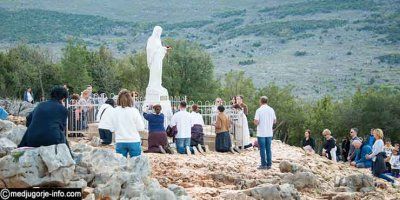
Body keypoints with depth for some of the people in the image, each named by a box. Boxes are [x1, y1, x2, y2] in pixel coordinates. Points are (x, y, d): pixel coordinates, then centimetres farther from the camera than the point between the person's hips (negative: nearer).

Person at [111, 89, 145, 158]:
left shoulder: (115, 112, -4)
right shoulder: (134, 111, -9)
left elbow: (113, 128, 4)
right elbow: (141, 128, -5)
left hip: (120, 142, 2)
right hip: (134, 141, -2)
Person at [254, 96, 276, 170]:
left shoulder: (259, 110, -11)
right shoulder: (271, 110, 3)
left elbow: (256, 122, -15)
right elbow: (274, 121, 8)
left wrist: (256, 122, 6)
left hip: (261, 133, -4)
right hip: (269, 133, 4)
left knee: (262, 149, 2)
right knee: (268, 149, 11)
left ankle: (264, 165, 2)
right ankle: (269, 164, 11)